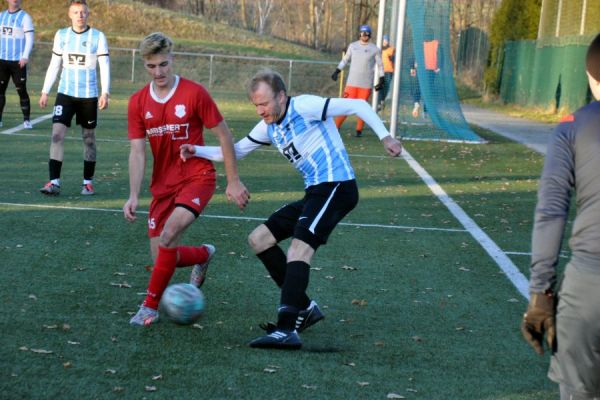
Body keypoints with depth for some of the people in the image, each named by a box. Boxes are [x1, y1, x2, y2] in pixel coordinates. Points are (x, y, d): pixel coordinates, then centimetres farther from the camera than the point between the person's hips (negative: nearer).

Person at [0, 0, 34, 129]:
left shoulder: (25, 17, -2)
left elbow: (29, 39, -8)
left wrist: (25, 57, -20)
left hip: (18, 61, -4)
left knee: (22, 91, -2)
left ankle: (26, 120, 4)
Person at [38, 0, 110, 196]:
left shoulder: (98, 37, -3)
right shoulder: (61, 35, 5)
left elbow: (105, 66, -4)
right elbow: (54, 65, 12)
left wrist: (105, 93, -14)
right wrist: (45, 91, 8)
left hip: (88, 95, -2)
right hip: (65, 93, 2)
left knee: (89, 138, 7)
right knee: (57, 133, -12)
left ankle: (88, 182, 20)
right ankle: (54, 182, -13)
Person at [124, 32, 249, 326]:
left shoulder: (194, 93, -12)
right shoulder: (138, 102, 0)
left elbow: (224, 136, -5)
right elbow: (137, 151, -3)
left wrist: (233, 182, -5)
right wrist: (134, 196, -14)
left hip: (197, 177, -5)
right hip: (163, 184, 5)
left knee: (168, 235, -27)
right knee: (161, 256, 3)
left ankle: (150, 307, -12)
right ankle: (203, 255, 36)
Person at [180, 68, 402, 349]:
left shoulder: (304, 107, -12)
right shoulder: (269, 127, 14)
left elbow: (357, 106, -11)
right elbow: (235, 151, 25)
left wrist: (384, 137, -17)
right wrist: (198, 152, 12)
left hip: (336, 186, -10)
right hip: (316, 192, 10)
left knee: (299, 247, -26)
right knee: (258, 239, 10)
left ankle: (287, 330, -34)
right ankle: (305, 308, 12)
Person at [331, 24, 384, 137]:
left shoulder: (375, 49, 1)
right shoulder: (353, 46, 8)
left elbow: (380, 65, 4)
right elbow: (345, 59, 17)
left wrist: (381, 80, -4)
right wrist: (337, 71, 8)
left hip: (366, 84, -1)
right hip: (352, 82, 1)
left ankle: (359, 131, 9)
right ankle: (336, 127, -2)